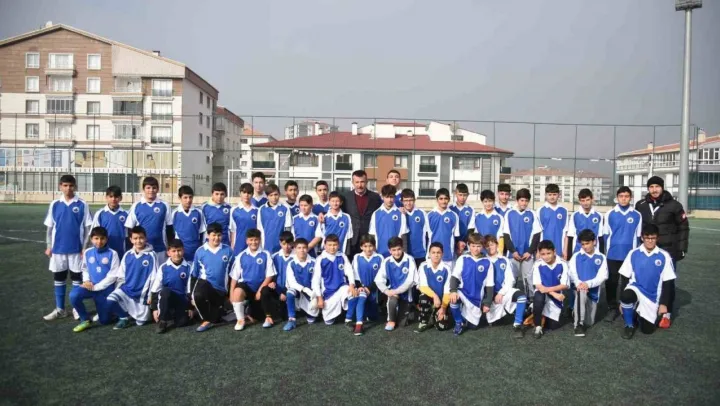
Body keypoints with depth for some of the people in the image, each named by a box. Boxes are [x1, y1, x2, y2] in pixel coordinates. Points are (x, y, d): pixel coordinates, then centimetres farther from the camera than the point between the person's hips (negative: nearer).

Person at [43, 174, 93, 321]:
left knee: (77, 277, 6)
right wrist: (48, 246, 4)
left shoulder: (82, 205, -5)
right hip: (58, 248, 3)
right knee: (59, 278, 10)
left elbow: (87, 227, -3)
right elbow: (50, 227, 8)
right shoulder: (54, 204, 3)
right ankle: (59, 309, 21)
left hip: (76, 248, -3)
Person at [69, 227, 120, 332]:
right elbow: (84, 269, 13)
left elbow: (113, 275, -12)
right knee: (74, 295, -30)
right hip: (90, 286, 3)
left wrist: (96, 287, -15)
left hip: (106, 289, -3)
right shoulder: (87, 252, 1)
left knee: (104, 320, 2)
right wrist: (86, 281, -8)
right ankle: (85, 320, -6)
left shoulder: (112, 254, -10)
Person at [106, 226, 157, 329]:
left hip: (142, 292, -3)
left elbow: (154, 277, -8)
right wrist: (119, 289, 0)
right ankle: (124, 317, 2)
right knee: (110, 300, -25)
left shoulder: (151, 255, -10)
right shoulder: (127, 255, 1)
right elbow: (120, 275, 9)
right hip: (126, 289, 3)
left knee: (141, 321, 1)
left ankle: (145, 307, 34)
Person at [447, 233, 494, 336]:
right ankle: (459, 323, -7)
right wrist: (453, 290, -27)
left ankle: (464, 317, 40)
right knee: (454, 299, -34)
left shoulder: (487, 263, -3)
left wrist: (487, 303, -2)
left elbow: (489, 285, 1)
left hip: (477, 298, 1)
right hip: (463, 293, -1)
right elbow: (455, 276, -9)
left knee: (473, 325, 5)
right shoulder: (462, 259, -3)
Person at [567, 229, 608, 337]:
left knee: (589, 322, 8)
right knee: (582, 292, -40)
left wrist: (588, 284, -24)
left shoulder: (601, 257, 1)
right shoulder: (576, 256, 2)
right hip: (579, 288, -2)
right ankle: (578, 324, -31)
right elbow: (571, 272, -5)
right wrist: (579, 284, -25)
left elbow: (602, 276, -8)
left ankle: (577, 310, 41)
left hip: (593, 291, 2)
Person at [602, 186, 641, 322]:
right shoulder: (610, 214, 0)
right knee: (611, 282, 4)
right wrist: (605, 253, 1)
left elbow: (638, 236, 6)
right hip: (613, 255, 0)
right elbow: (605, 235, 3)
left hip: (630, 255, 0)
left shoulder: (637, 215, 1)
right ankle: (612, 308, 16)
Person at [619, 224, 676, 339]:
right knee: (627, 296, -36)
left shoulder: (664, 256, -5)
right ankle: (629, 325, -9)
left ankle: (640, 313, 29)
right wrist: (622, 300, -3)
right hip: (635, 289, 0)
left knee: (647, 329, -6)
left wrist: (663, 303, -5)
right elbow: (624, 278, 0)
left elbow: (668, 282, -1)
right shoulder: (633, 254, -4)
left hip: (652, 297, 1)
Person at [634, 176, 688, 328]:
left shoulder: (674, 205, -6)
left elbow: (683, 227, 0)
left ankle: (666, 315, 12)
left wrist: (682, 248, -3)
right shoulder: (640, 205, 2)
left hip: (668, 250, -3)